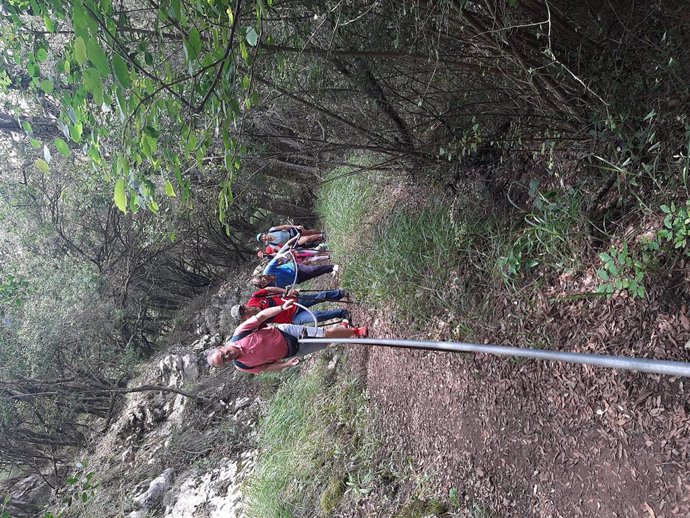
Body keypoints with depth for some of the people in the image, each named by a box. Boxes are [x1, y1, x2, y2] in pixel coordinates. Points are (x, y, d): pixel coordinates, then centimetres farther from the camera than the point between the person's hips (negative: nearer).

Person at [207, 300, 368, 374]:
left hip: (285, 332, -1)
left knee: (327, 334, -5)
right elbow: (265, 367, -1)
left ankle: (355, 331, 22)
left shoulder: (239, 333, -18)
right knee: (325, 342, -2)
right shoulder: (241, 366, -12)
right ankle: (350, 332, 22)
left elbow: (261, 316, -16)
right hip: (290, 352, 1)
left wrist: (282, 307, -27)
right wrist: (287, 364, -13)